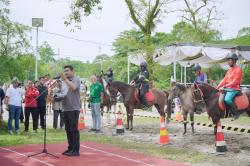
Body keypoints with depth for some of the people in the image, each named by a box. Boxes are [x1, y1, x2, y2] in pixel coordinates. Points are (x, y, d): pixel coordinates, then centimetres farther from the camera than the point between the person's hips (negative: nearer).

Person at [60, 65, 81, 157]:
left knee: (74, 129, -7)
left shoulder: (76, 80, -4)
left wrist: (65, 78, -19)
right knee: (68, 130, 11)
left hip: (74, 109, -8)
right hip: (66, 109, 8)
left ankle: (75, 150, -4)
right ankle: (70, 148, 18)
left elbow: (73, 87, -24)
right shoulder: (65, 82, 18)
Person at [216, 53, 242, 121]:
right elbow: (224, 80, 15)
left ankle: (236, 114, -17)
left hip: (234, 89, -9)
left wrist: (224, 86, -19)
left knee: (227, 99, -32)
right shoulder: (229, 70, 17)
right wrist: (217, 87, 2)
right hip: (227, 88, 9)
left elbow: (235, 81, -16)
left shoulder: (238, 69, -9)